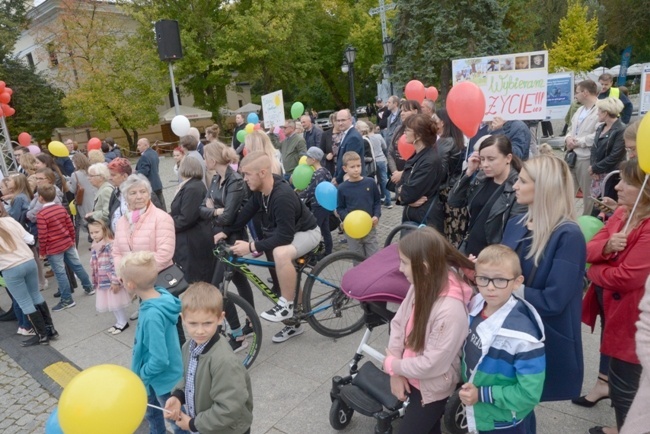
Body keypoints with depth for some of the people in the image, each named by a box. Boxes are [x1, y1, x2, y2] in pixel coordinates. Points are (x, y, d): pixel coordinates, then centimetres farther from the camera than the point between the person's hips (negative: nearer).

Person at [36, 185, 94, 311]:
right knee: (77, 266, 18)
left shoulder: (41, 214, -18)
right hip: (67, 243, 6)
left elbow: (42, 236, -17)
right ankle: (89, 287, 31)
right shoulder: (62, 208, 0)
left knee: (60, 273, 3)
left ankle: (67, 300, 11)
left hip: (53, 248, -6)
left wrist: (42, 251, -5)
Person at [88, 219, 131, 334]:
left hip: (112, 281, -8)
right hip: (102, 281, 8)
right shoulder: (94, 247, 7)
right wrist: (95, 281, 18)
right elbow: (93, 265, 15)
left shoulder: (110, 245, -18)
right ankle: (120, 322, 31)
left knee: (116, 303, 5)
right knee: (110, 303, 16)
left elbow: (116, 264, -21)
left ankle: (123, 322, 23)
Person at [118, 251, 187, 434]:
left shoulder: (152, 315, -36)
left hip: (164, 378, -8)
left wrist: (142, 375, -12)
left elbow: (159, 360, -31)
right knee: (151, 411, 32)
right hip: (156, 375, 9)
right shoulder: (160, 295, -11)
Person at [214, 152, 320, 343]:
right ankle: (293, 324, 37)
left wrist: (252, 247, -36)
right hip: (283, 232, 9)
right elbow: (247, 211, 2)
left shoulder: (283, 196, -35)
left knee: (280, 253, -39)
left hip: (306, 232, -9)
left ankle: (287, 305, -17)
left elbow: (284, 236, -35)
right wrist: (225, 232, -8)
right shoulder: (260, 189, -9)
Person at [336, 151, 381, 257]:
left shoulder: (370, 182, -4)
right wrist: (345, 218, -18)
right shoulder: (342, 188, -6)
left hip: (370, 227, 1)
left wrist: (376, 216, -10)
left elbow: (377, 202, 5)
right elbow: (340, 208, 1)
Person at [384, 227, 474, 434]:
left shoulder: (450, 310, -35)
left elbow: (432, 364, -29)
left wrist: (392, 364, -14)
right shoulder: (423, 285, -12)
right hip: (410, 377, 6)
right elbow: (398, 322, -3)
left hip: (432, 388, -6)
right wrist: (396, 371, -8)